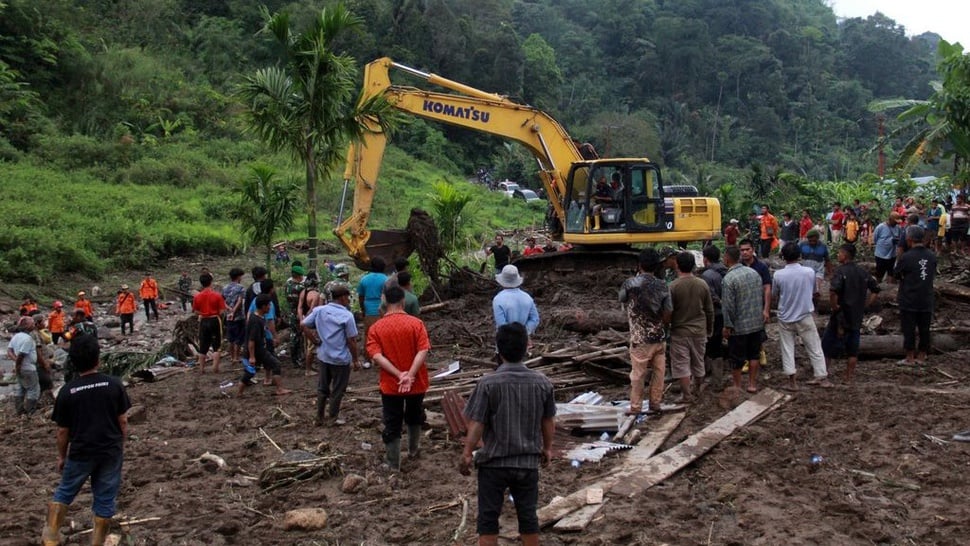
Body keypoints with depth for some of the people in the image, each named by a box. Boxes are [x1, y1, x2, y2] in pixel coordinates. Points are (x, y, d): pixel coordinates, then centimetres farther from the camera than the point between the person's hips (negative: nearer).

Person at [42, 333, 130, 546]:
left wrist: (62, 456, 12)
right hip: (111, 451, 0)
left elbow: (63, 431, -2)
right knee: (105, 499, 12)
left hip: (80, 453, 0)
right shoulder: (114, 385, -9)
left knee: (64, 493, 20)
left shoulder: (67, 391, -9)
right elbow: (123, 420, -3)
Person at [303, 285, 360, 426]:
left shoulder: (319, 310, -2)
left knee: (322, 388, 18)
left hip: (323, 356, 5)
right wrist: (356, 360, -4)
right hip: (340, 359, -5)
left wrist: (314, 340, 3)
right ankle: (334, 417, 22)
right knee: (337, 390, 12)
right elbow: (352, 341, -14)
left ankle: (319, 417, 25)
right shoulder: (347, 316, -17)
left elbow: (303, 324, -2)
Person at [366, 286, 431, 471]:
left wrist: (399, 375, -21)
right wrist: (410, 375, -25)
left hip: (390, 385, -1)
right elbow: (423, 351, -20)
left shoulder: (376, 328, -6)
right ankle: (413, 449, 44)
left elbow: (376, 355, -17)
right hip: (417, 384, 1)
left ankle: (393, 464, 17)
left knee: (392, 424, 11)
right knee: (414, 417, 26)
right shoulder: (416, 323, -10)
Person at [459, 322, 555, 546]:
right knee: (528, 515, 15)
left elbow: (476, 424, -12)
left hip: (493, 463, -3)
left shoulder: (488, 383, -16)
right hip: (528, 463, 3)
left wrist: (467, 454, 1)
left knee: (488, 517, 9)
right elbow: (548, 421, 5)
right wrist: (547, 448, 21)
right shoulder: (542, 383, -7)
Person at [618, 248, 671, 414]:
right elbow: (669, 312, -3)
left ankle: (635, 407, 12)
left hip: (640, 339, -4)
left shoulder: (630, 284, -12)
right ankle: (655, 404, 20)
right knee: (658, 372, 12)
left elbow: (622, 299, 9)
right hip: (659, 338, 4)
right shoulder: (662, 286, -3)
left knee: (637, 375, 6)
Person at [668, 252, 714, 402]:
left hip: (679, 332, -4)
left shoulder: (673, 286, -16)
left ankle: (686, 395, 6)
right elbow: (709, 310, 4)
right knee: (698, 362, 18)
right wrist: (709, 330, 16)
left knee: (682, 364, 4)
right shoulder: (702, 284, -3)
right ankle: (697, 389, 33)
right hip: (699, 330, 4)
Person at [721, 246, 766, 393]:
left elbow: (728, 306, -19)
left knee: (736, 358, 7)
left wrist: (727, 326, -11)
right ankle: (752, 384, 24)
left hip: (739, 326, -6)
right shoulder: (754, 272, 2)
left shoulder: (728, 279, -19)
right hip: (757, 322, 6)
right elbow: (762, 295, 10)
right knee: (753, 354, 17)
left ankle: (737, 386, 17)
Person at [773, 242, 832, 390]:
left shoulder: (778, 275, -14)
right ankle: (822, 377, 19)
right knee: (814, 348, 12)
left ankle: (792, 382, 8)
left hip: (785, 317, 0)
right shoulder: (809, 272, -10)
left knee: (787, 349, 9)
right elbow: (813, 292, 6)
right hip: (805, 316, 1)